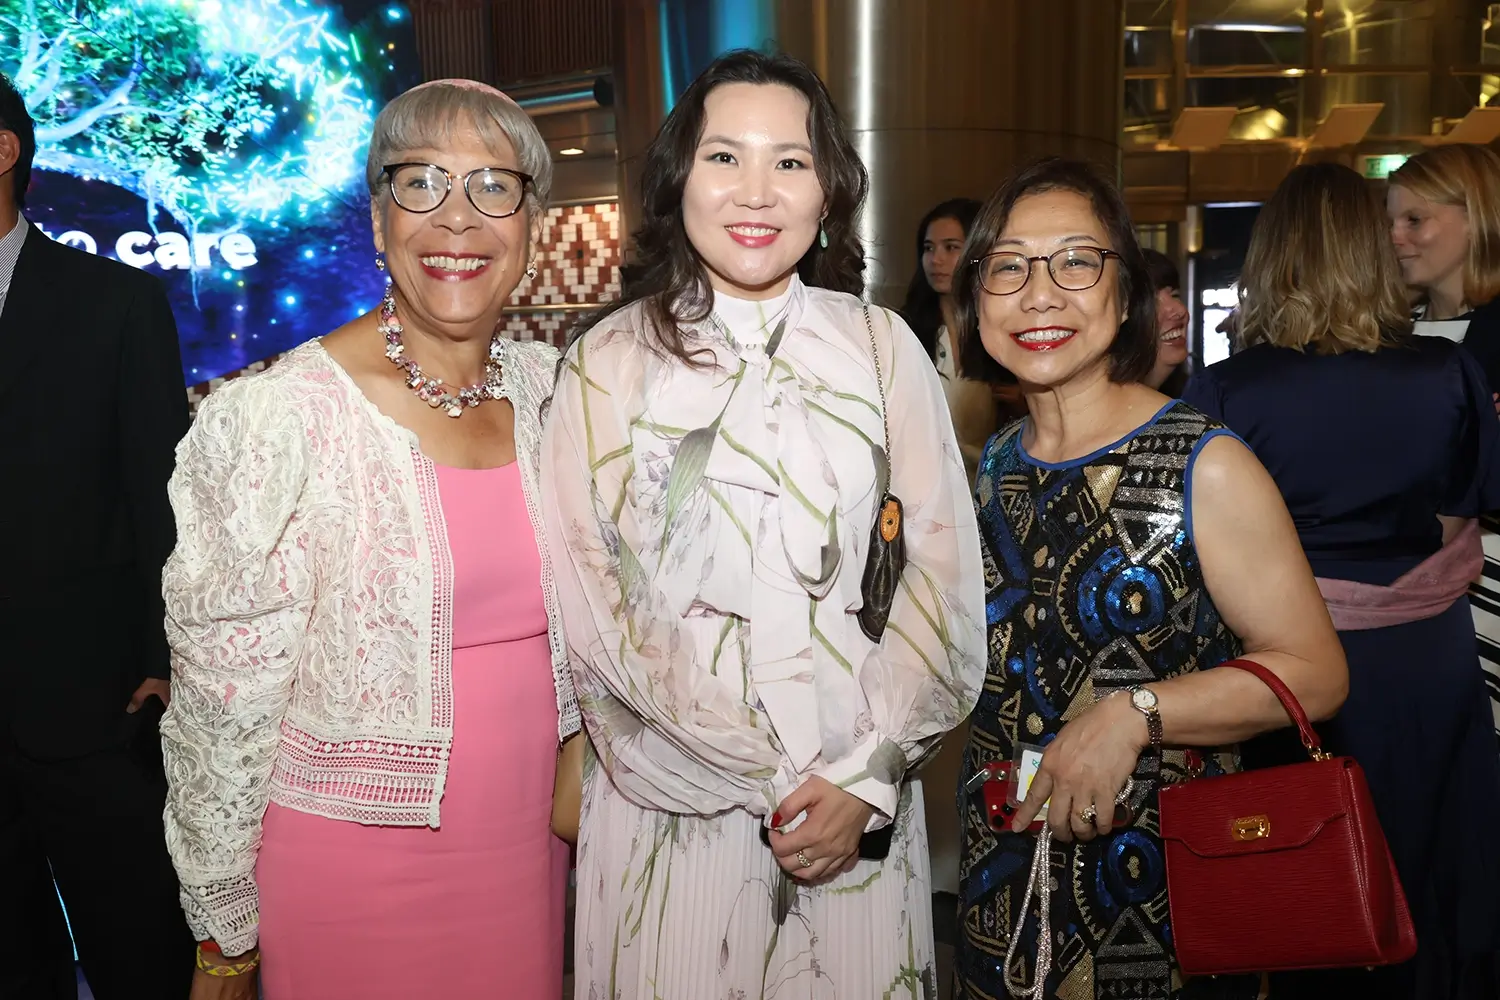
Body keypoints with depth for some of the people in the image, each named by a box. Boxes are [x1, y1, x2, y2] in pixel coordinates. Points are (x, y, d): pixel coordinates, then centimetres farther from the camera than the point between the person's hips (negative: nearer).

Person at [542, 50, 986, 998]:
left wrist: (867, 777, -9)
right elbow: (589, 597, -5)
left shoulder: (883, 349, 1)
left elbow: (941, 567, -1)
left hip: (859, 806, 1)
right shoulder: (608, 363, -2)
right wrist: (759, 783, -10)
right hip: (670, 801, -1)